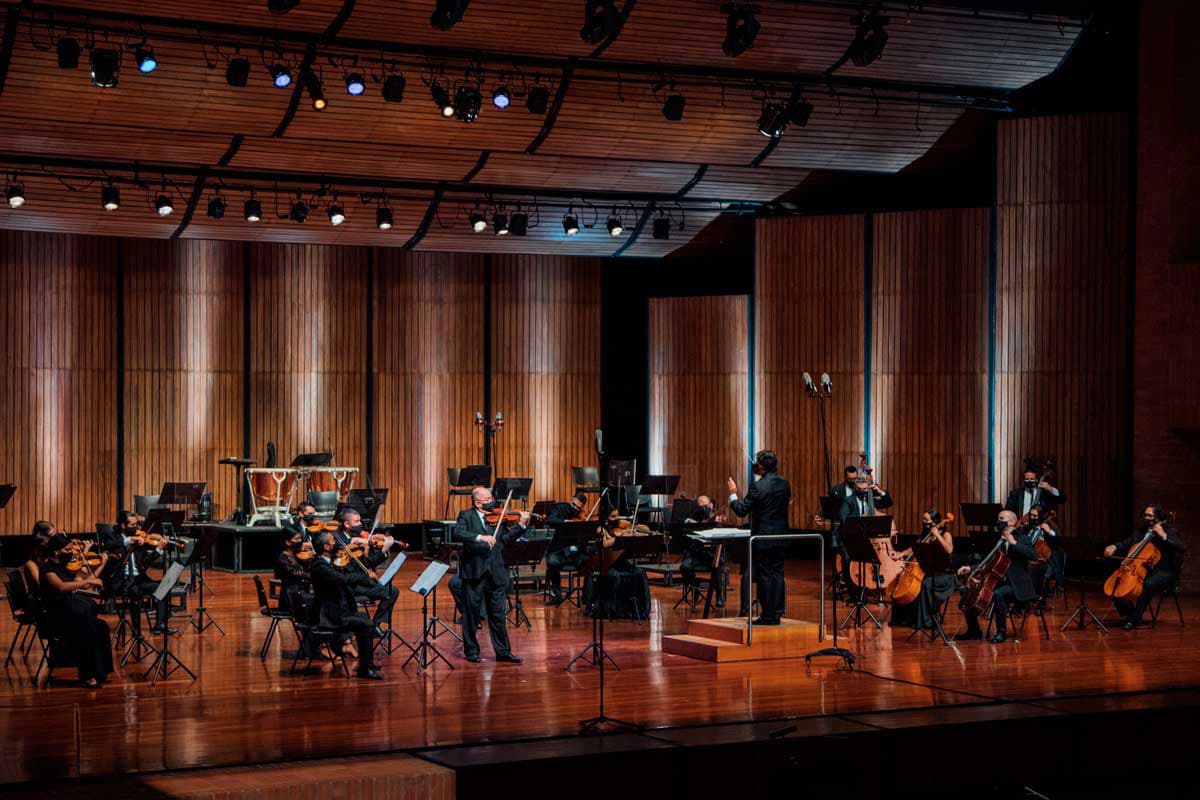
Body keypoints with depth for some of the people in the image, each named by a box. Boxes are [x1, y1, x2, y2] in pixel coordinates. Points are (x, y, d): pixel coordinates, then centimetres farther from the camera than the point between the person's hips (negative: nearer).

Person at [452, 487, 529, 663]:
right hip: (474, 573, -3)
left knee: (499, 614, 7)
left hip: (495, 574, 3)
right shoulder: (466, 516, -1)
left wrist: (521, 525, -10)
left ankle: (503, 652, 13)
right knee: (471, 614, 5)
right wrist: (480, 537, -30)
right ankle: (471, 651, 16)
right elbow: (458, 533, -19)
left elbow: (505, 539, 1)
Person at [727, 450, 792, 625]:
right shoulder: (785, 485, 3)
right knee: (777, 575, 10)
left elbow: (742, 511, -14)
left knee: (764, 576, 0)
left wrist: (733, 494, 3)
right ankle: (777, 614, 13)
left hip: (763, 538, -6)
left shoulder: (757, 487, -17)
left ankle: (768, 615, 2)